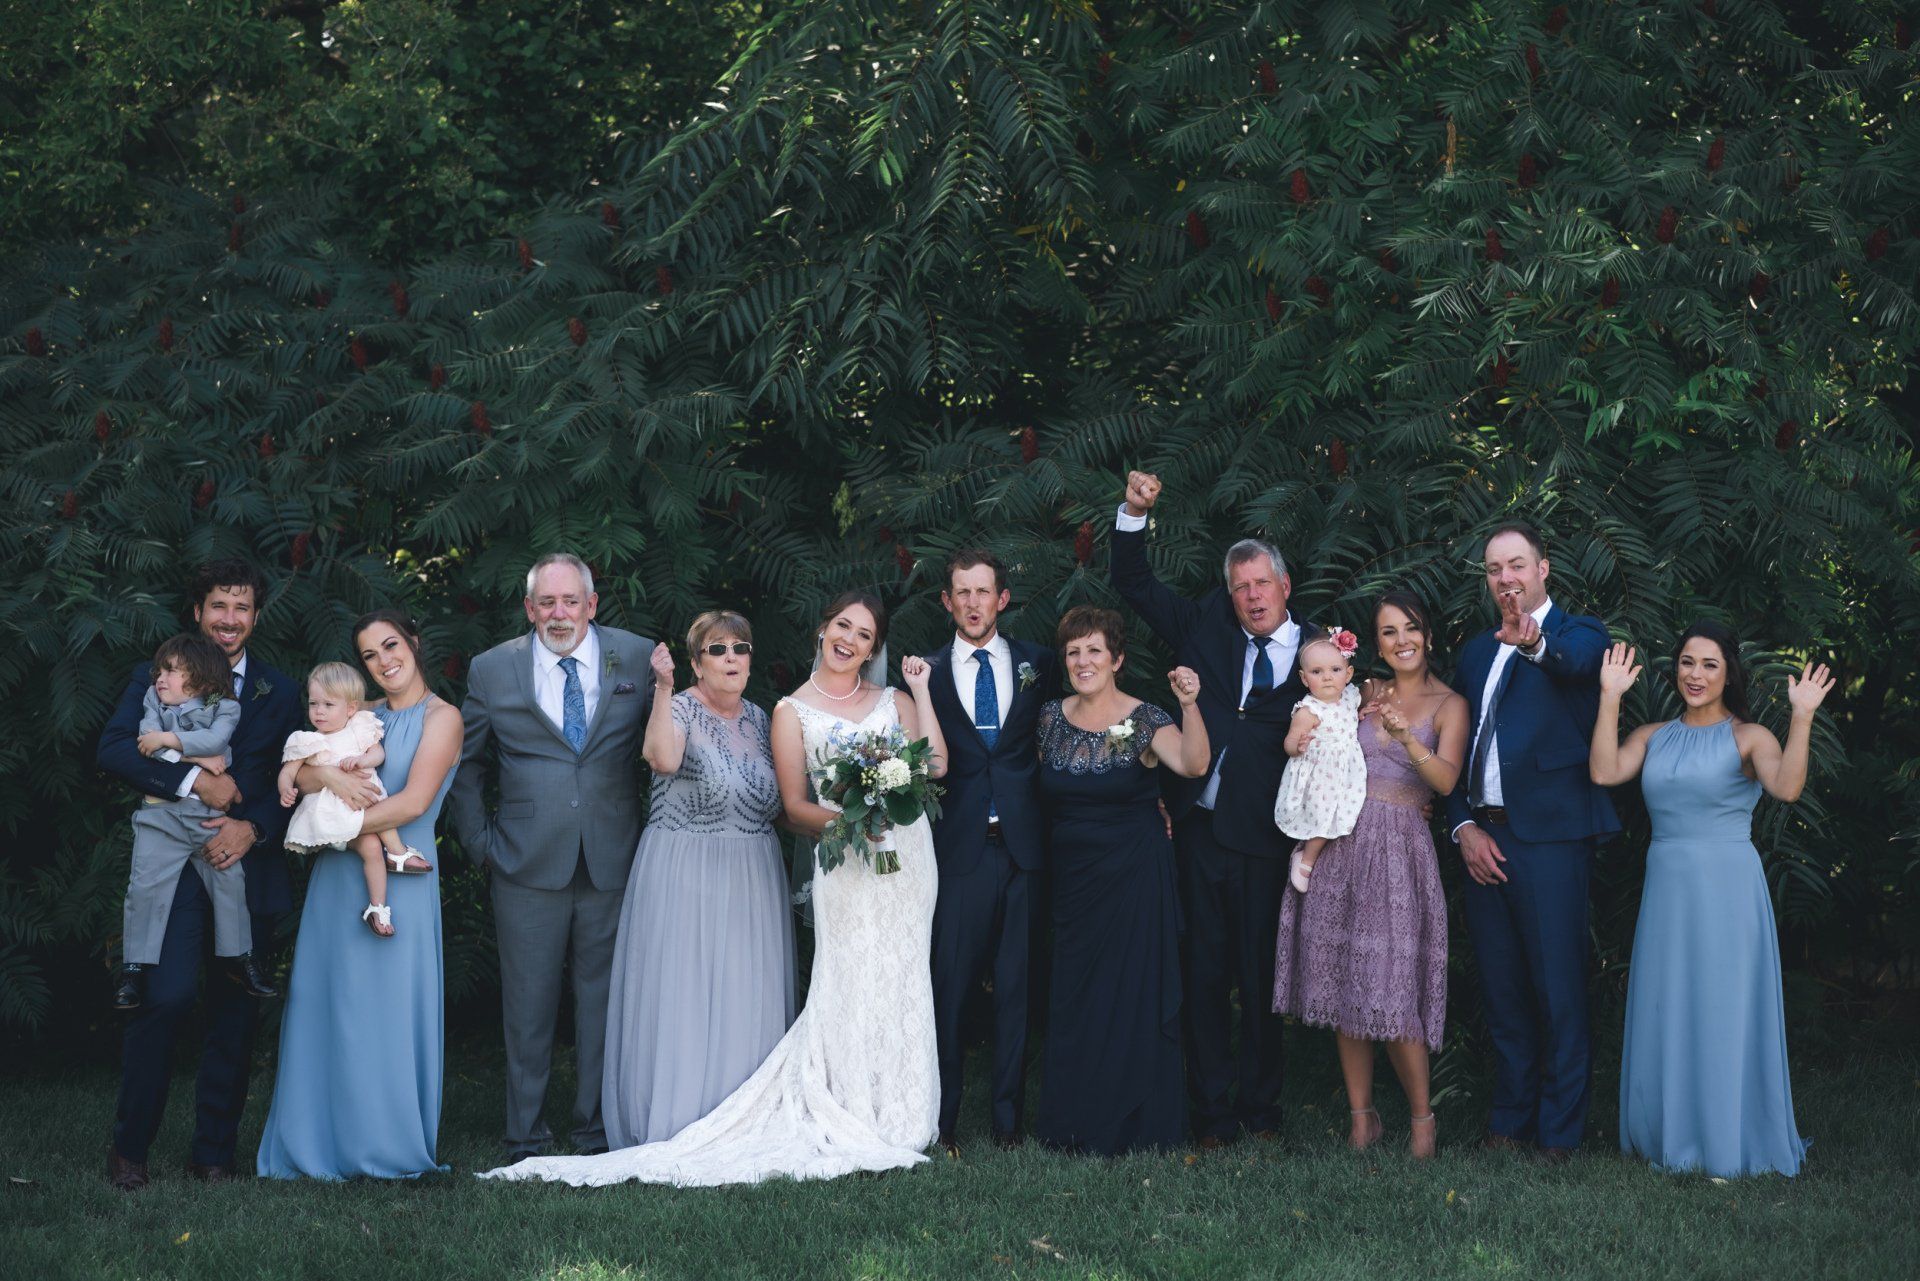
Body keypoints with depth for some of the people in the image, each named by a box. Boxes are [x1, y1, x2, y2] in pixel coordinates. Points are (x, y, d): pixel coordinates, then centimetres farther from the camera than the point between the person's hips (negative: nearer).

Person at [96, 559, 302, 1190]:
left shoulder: (279, 693, 13)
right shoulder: (155, 678, 7)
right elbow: (113, 748, -8)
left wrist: (253, 826, -10)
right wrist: (195, 779, -17)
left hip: (247, 861, 3)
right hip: (174, 862, -3)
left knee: (235, 1012, 5)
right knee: (168, 996, -15)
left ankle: (214, 1151, 17)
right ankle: (129, 1147, -1)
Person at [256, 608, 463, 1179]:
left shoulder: (441, 717, -2)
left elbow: (412, 803, -13)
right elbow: (296, 771, 5)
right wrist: (326, 775, -16)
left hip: (397, 880, -5)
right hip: (337, 880, 6)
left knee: (387, 1010, -2)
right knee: (329, 1007, 4)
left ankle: (390, 1147, 7)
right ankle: (328, 1142, 12)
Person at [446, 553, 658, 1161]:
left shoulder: (638, 659, 3)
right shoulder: (492, 669, 5)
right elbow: (465, 762, 14)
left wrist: (655, 832, 3)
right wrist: (479, 838, 7)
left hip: (613, 860, 0)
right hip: (528, 862, 0)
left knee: (605, 997, 6)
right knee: (528, 1003, 4)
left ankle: (598, 1129, 18)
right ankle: (526, 1137, 14)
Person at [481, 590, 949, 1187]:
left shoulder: (894, 700, 14)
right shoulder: (793, 710, 5)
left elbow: (936, 764, 1)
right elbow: (794, 806, -3)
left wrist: (921, 690, -2)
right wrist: (844, 820, -21)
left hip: (908, 853, 3)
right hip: (847, 862, -3)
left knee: (900, 983, 5)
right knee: (852, 987, -9)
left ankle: (898, 1120, 12)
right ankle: (856, 1123, -3)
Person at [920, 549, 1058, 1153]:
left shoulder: (1037, 664, 9)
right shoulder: (927, 672, 5)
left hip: (1022, 846, 1)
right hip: (959, 847, -1)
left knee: (1016, 984, 5)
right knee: (950, 983, -2)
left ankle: (1008, 1113, 13)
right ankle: (943, 1116, 7)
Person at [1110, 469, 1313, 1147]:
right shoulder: (1207, 624, 10)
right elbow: (1134, 583, 13)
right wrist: (1135, 513, 2)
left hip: (1264, 838, -2)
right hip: (1199, 829, 2)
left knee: (1261, 974, 6)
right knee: (1204, 971, 5)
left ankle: (1260, 1106, 18)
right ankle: (1212, 1110, 12)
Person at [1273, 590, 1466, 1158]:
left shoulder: (1449, 704, 2)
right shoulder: (1368, 695, 13)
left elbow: (1445, 780, -13)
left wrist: (1407, 736, -29)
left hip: (1399, 852, -4)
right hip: (1341, 845, 4)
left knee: (1392, 993, -8)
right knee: (1345, 984, 4)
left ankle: (1421, 1116, 9)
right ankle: (1361, 1117, 12)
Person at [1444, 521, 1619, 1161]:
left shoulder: (1576, 634, 0)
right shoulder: (1477, 651, 18)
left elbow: (1578, 661, -27)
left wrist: (1535, 643, -50)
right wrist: (1464, 827, 3)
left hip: (1550, 837, -6)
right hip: (1483, 837, 6)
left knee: (1559, 991, -3)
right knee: (1501, 991, 12)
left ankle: (1559, 1131, 4)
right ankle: (1511, 1119, 21)